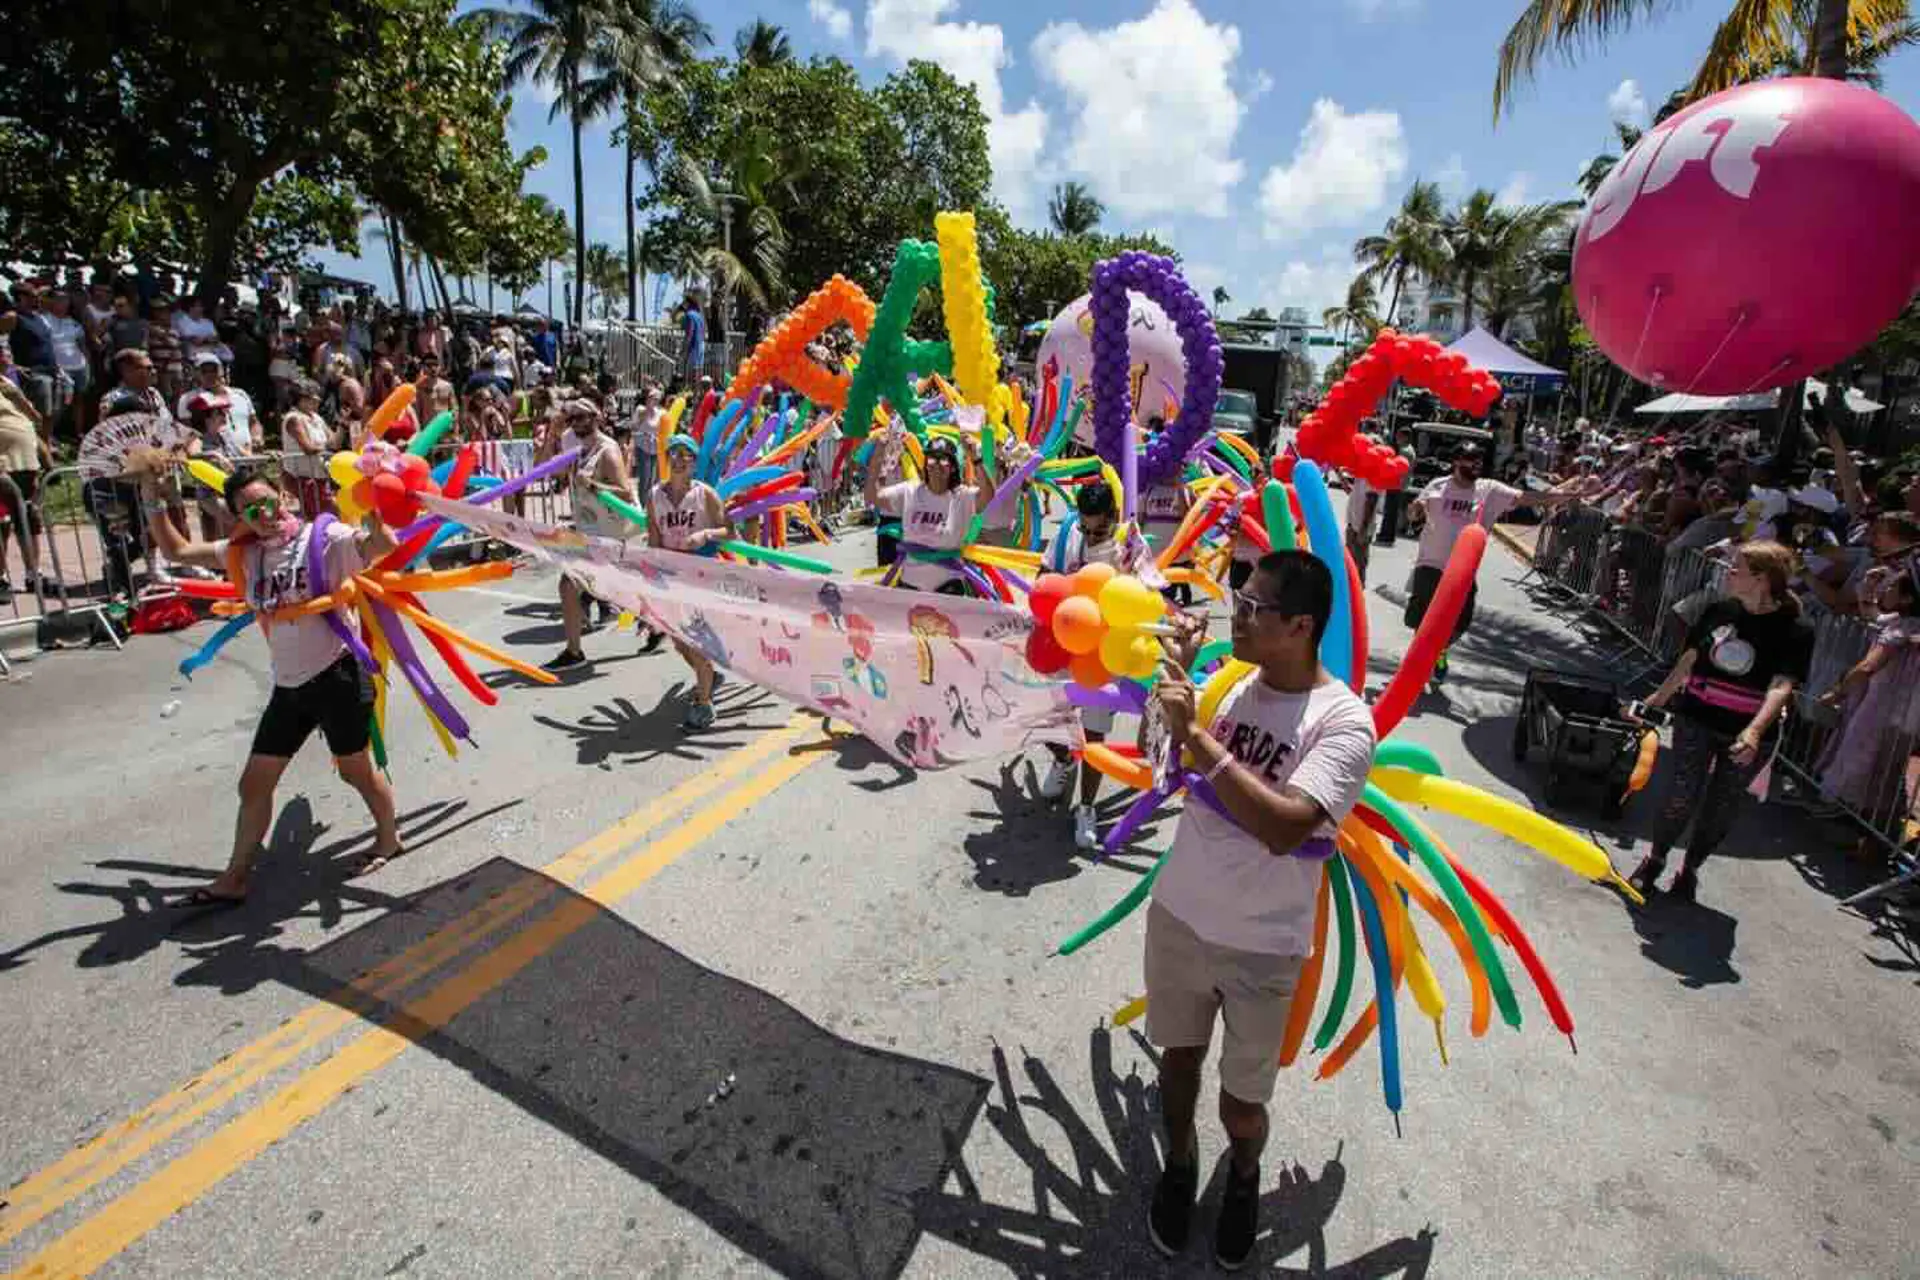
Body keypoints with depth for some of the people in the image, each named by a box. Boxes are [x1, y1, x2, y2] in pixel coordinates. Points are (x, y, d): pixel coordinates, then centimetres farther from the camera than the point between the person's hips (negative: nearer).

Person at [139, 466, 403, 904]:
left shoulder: (325, 537, -11)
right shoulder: (244, 553, 7)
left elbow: (384, 547, -25)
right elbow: (176, 550, 13)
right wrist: (153, 500, 2)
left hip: (337, 675, -7)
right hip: (288, 686, 7)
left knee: (356, 770, 10)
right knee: (254, 784, 13)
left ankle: (389, 839, 35)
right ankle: (236, 878, 28)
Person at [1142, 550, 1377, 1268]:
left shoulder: (1343, 722, -20)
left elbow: (1284, 828, -34)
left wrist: (1194, 731, -34)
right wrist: (1179, 674, -8)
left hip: (1262, 944, -4)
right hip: (1179, 911, 4)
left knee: (1241, 1103, 14)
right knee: (1178, 1055, 22)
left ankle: (1245, 1178, 48)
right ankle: (1179, 1168, 50)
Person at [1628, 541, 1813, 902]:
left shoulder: (1795, 631, -13)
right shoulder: (1719, 610, -1)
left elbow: (1781, 685, -23)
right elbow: (1689, 658, 11)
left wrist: (1754, 731, -37)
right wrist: (1661, 695, 19)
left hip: (1747, 734, -2)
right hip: (1697, 718, 2)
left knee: (1720, 808, 9)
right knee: (1682, 796, -1)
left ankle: (1690, 869, 28)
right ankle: (1655, 859, 18)